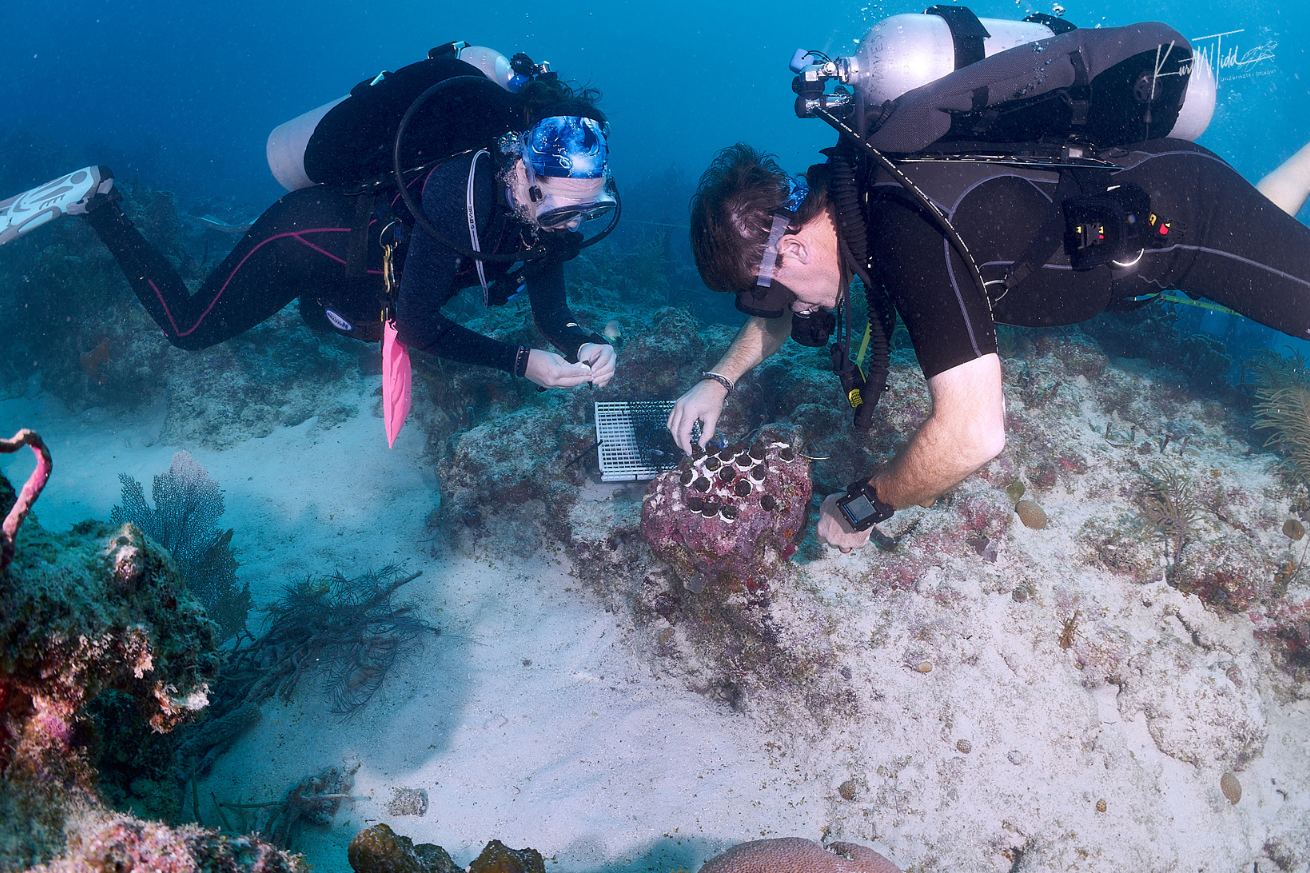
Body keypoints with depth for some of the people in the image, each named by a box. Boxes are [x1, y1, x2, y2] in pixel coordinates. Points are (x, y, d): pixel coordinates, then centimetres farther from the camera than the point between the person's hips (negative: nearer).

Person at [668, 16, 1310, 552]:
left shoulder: (915, 231, -43)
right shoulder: (837, 191, -16)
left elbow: (973, 433, -47)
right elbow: (787, 306, 4)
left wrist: (863, 505, -33)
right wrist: (720, 378, -10)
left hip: (1181, 210, -8)